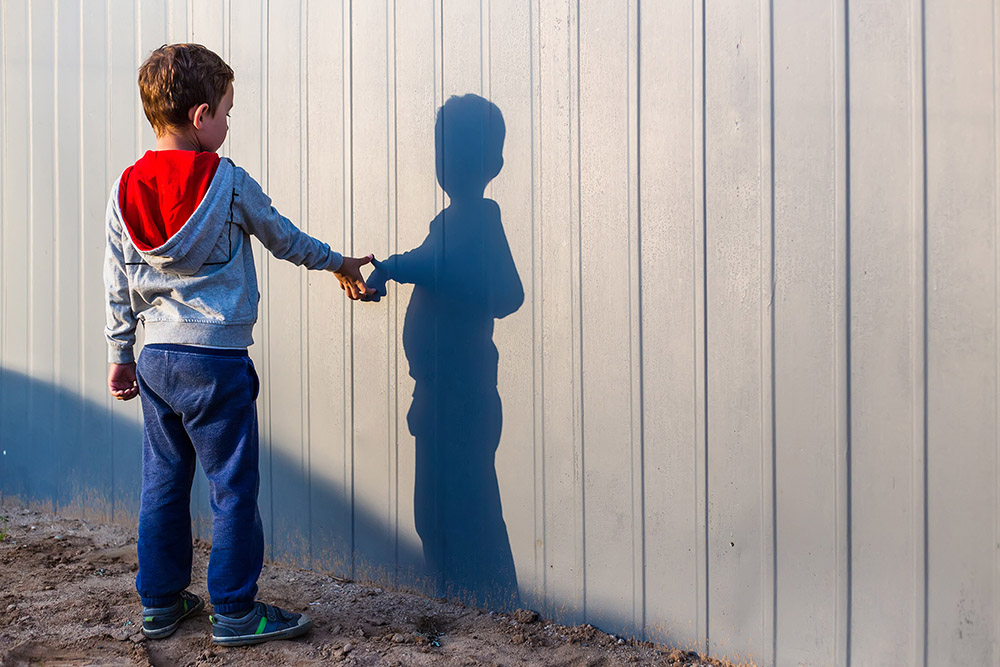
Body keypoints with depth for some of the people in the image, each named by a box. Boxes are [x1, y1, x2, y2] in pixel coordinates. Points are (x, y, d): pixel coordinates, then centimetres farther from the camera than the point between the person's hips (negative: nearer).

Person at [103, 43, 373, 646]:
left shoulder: (126, 190, 3)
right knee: (234, 489, 4)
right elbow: (284, 237, 3)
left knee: (163, 484, 15)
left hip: (155, 361, 6)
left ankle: (161, 602, 26)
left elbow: (118, 285, 8)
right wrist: (339, 263, 20)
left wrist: (122, 356, 17)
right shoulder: (228, 183, -11)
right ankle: (235, 612, 11)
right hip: (215, 360, -6)